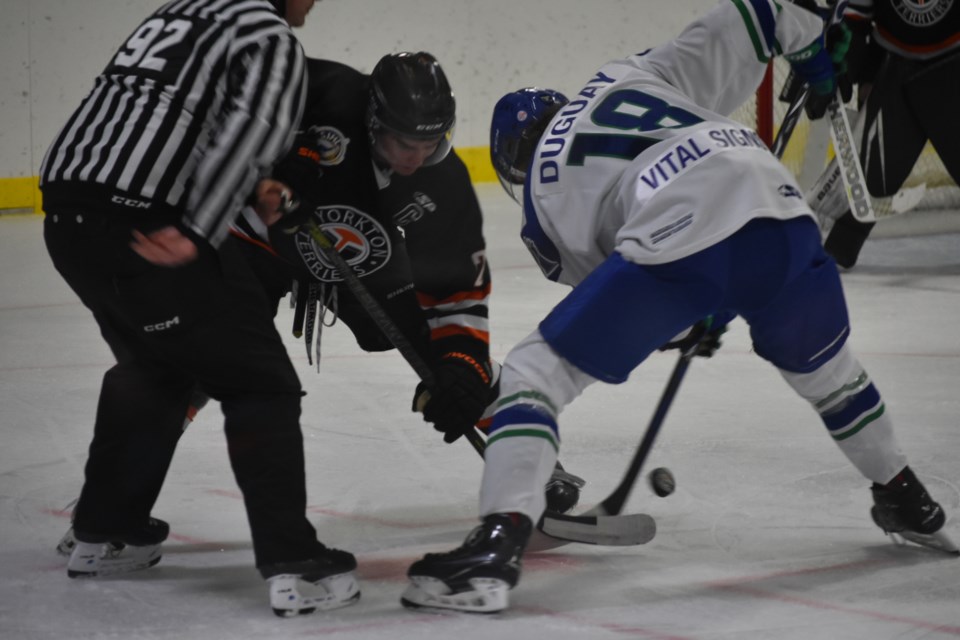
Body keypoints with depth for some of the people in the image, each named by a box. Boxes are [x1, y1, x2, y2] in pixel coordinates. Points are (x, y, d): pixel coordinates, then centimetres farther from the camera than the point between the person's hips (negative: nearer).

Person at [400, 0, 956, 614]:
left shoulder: (543, 189, 25)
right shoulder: (639, 75, 33)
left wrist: (692, 322, 45)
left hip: (675, 239, -5)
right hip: (780, 209, 5)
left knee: (535, 371, 7)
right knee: (824, 364, 35)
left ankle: (499, 544, -9)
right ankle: (905, 499, 49)